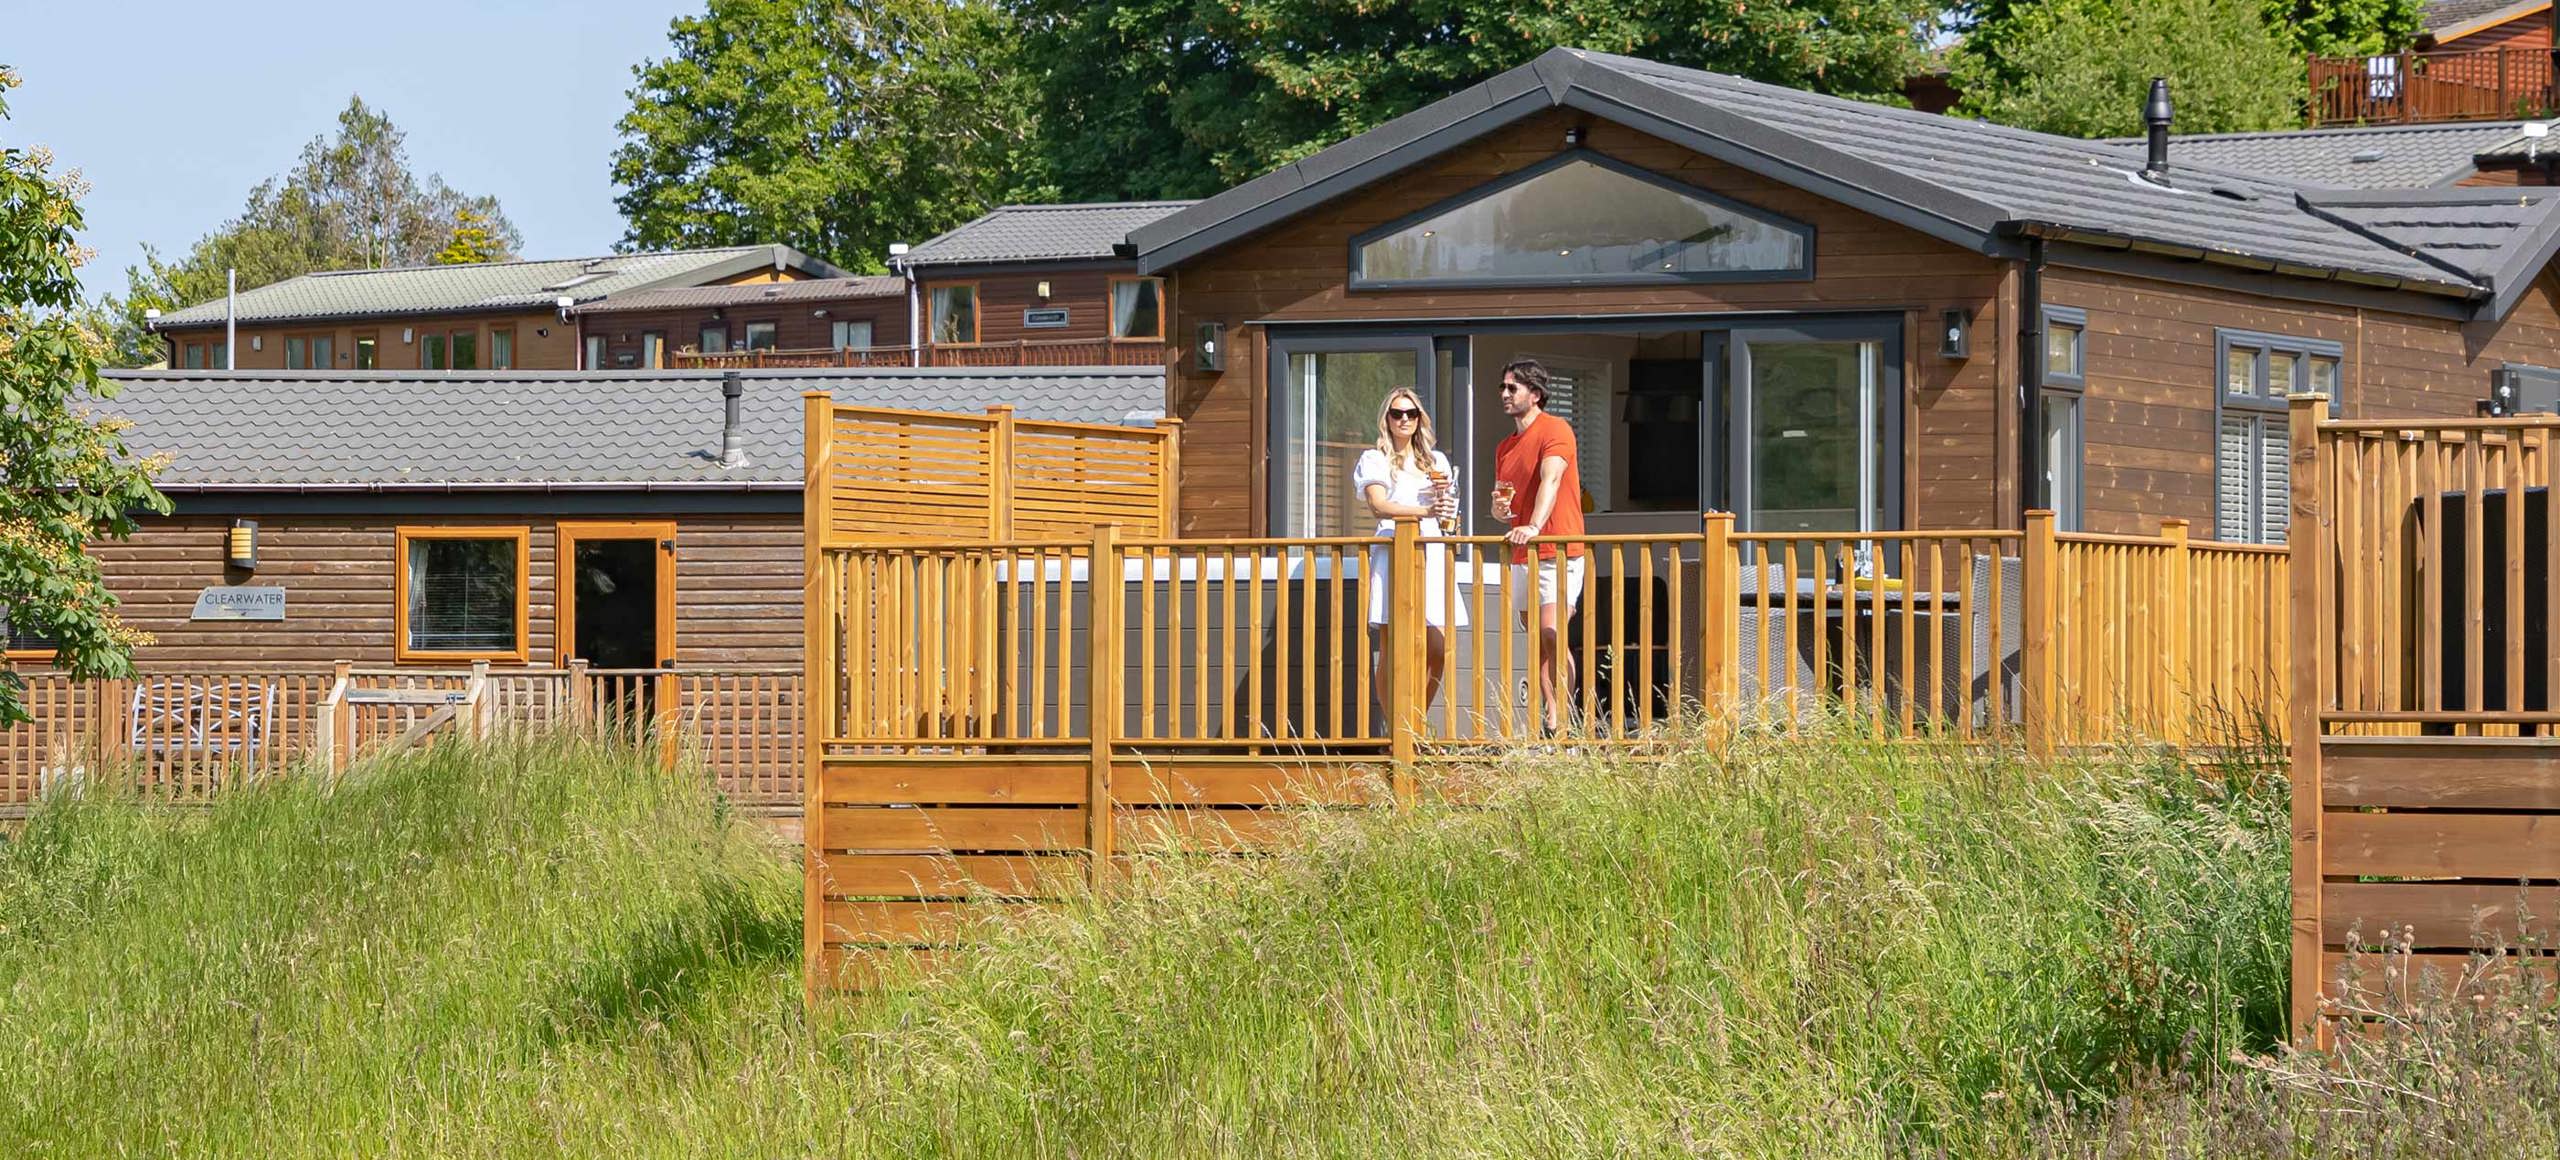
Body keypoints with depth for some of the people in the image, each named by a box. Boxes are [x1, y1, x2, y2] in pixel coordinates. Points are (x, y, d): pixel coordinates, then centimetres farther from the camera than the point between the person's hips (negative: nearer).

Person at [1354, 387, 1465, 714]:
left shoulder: (1436, 462, 21)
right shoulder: (1374, 460, 7)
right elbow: (1378, 506, -10)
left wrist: (1444, 496, 0)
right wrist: (1426, 511, -24)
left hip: (1432, 555, 4)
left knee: (1439, 651, -5)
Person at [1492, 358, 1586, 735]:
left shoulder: (1555, 430, -8)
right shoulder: (1505, 446, 17)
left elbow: (1550, 479, -24)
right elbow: (1500, 507, 22)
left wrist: (1534, 526, -39)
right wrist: (1499, 510, -3)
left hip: (1559, 552, -8)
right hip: (1522, 556, 8)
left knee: (1551, 635, -18)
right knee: (1537, 643, 8)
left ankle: (1559, 720, -15)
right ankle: (1550, 718, 11)